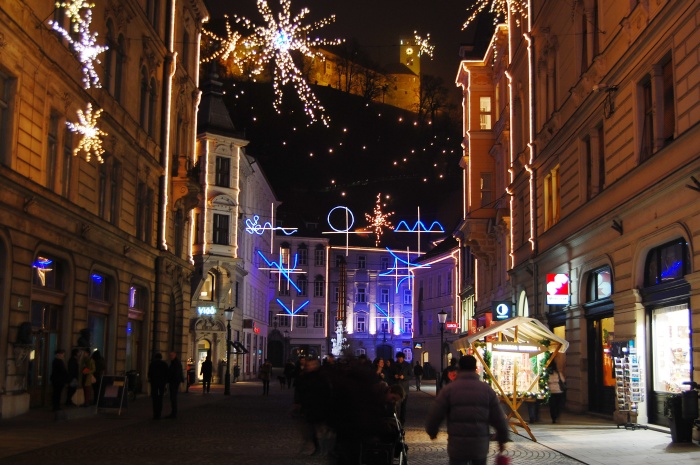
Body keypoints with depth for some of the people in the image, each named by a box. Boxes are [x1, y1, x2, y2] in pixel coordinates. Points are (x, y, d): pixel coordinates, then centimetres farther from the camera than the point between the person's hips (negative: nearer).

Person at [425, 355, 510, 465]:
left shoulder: (449, 389, -5)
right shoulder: (487, 389, 1)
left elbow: (434, 416, -4)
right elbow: (499, 419, 2)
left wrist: (432, 431, 16)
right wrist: (502, 439, 16)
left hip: (457, 446, -2)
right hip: (480, 446, 2)